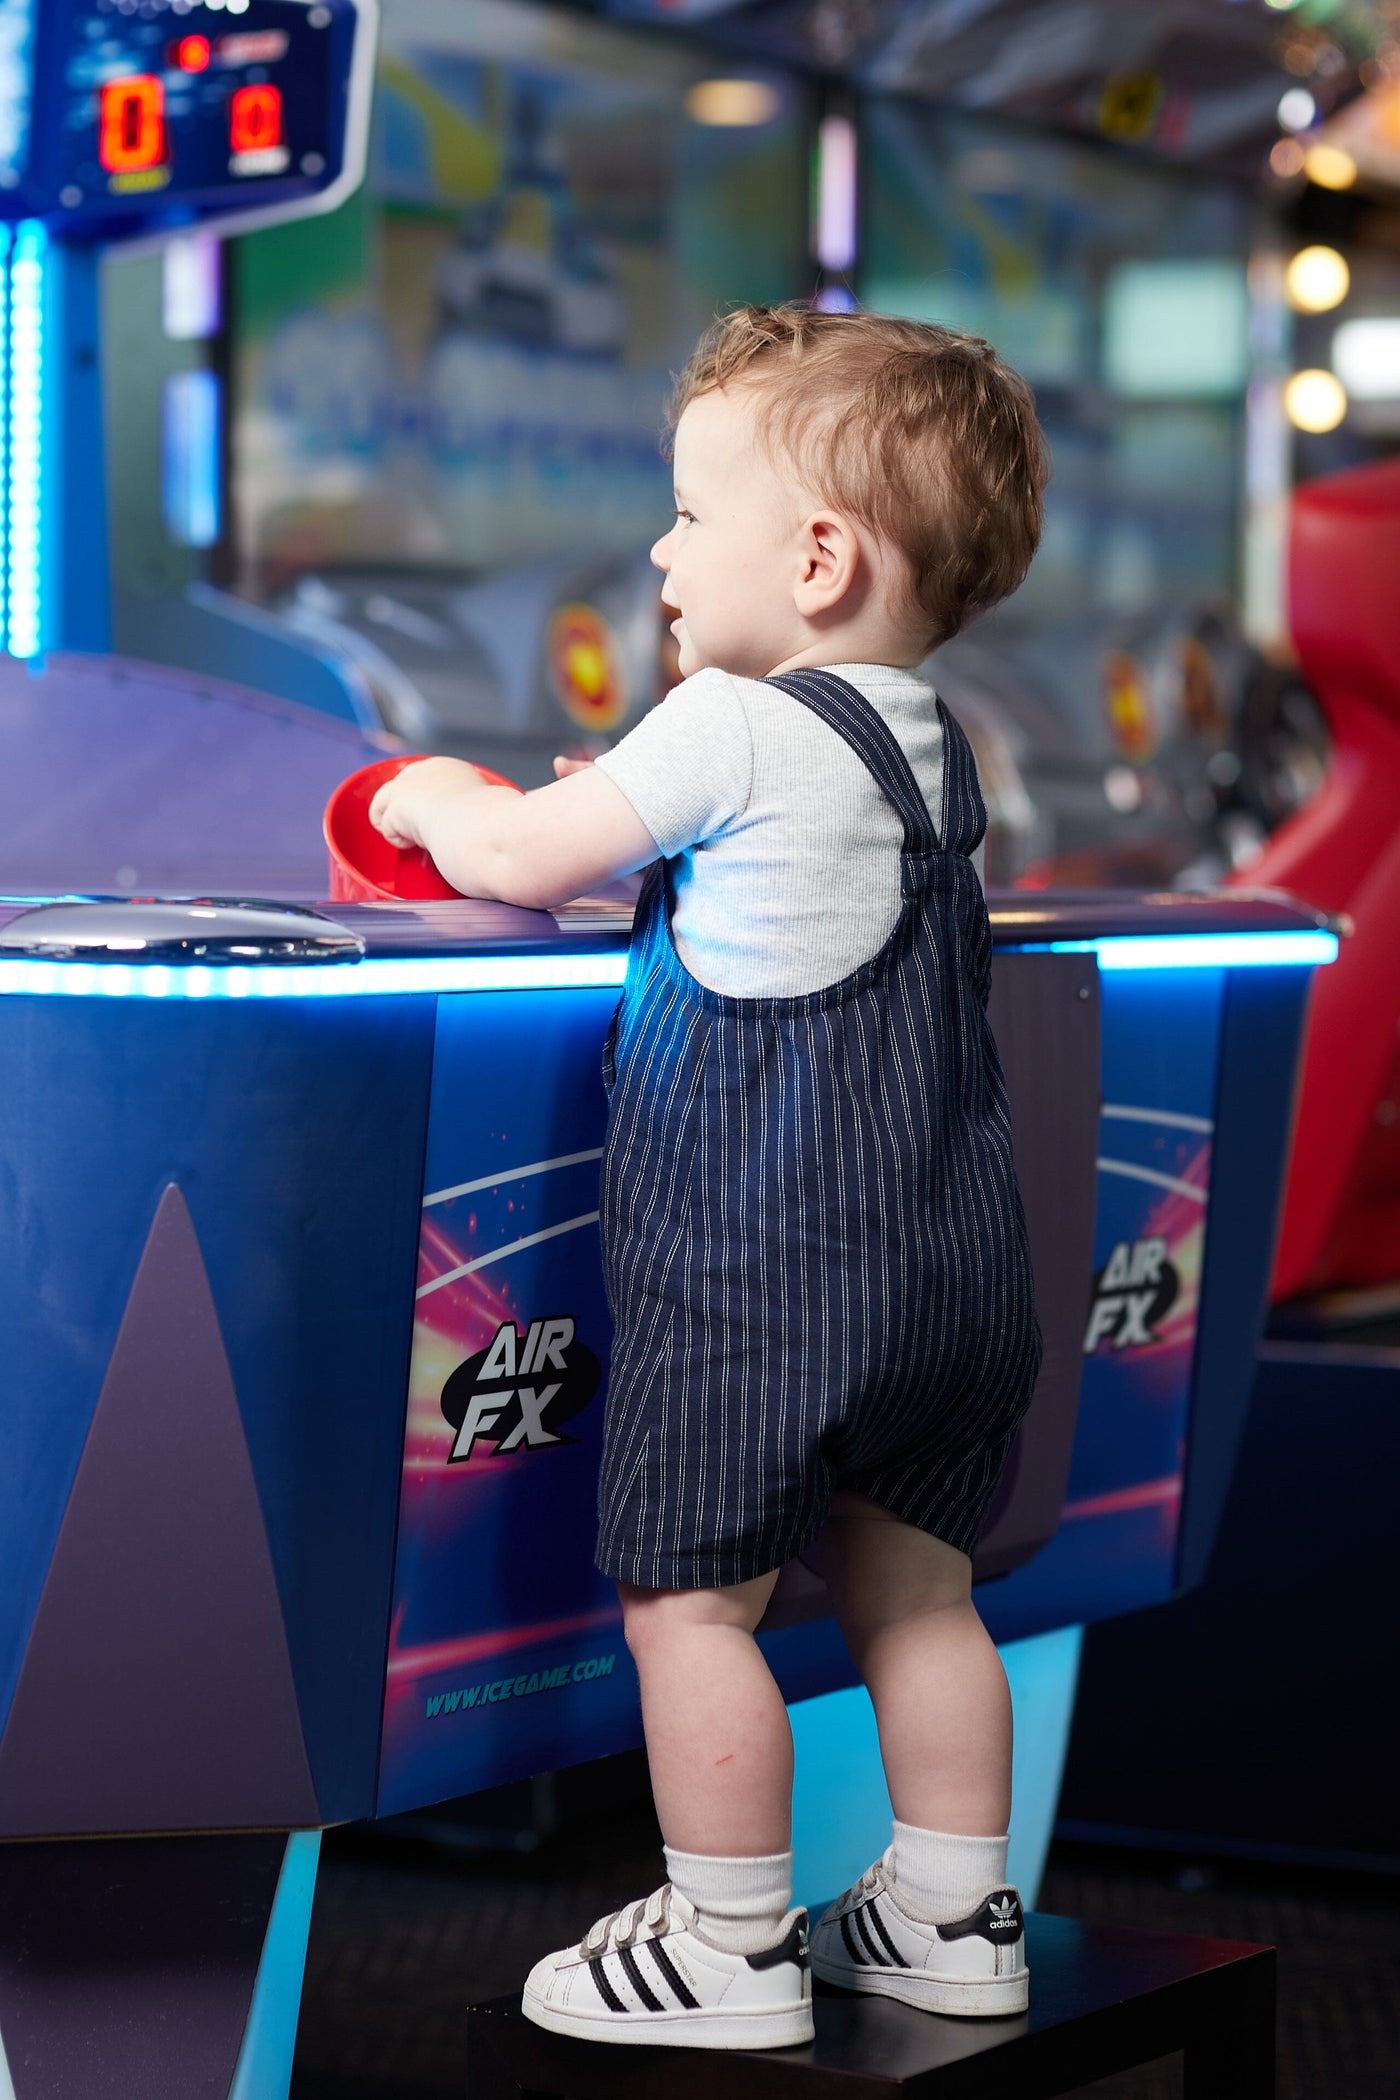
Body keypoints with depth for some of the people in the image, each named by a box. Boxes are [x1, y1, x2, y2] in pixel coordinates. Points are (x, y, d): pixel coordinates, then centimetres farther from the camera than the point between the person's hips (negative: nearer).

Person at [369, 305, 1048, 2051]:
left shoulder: (730, 733, -15)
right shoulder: (926, 741, 10)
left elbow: (523, 859, -7)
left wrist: (439, 800, 12)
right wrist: (629, 810, 24)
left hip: (758, 1266, -8)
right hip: (950, 1259, 9)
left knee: (686, 1596, 1)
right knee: (911, 1585, 16)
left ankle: (730, 1949, 8)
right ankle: (953, 1918, 23)